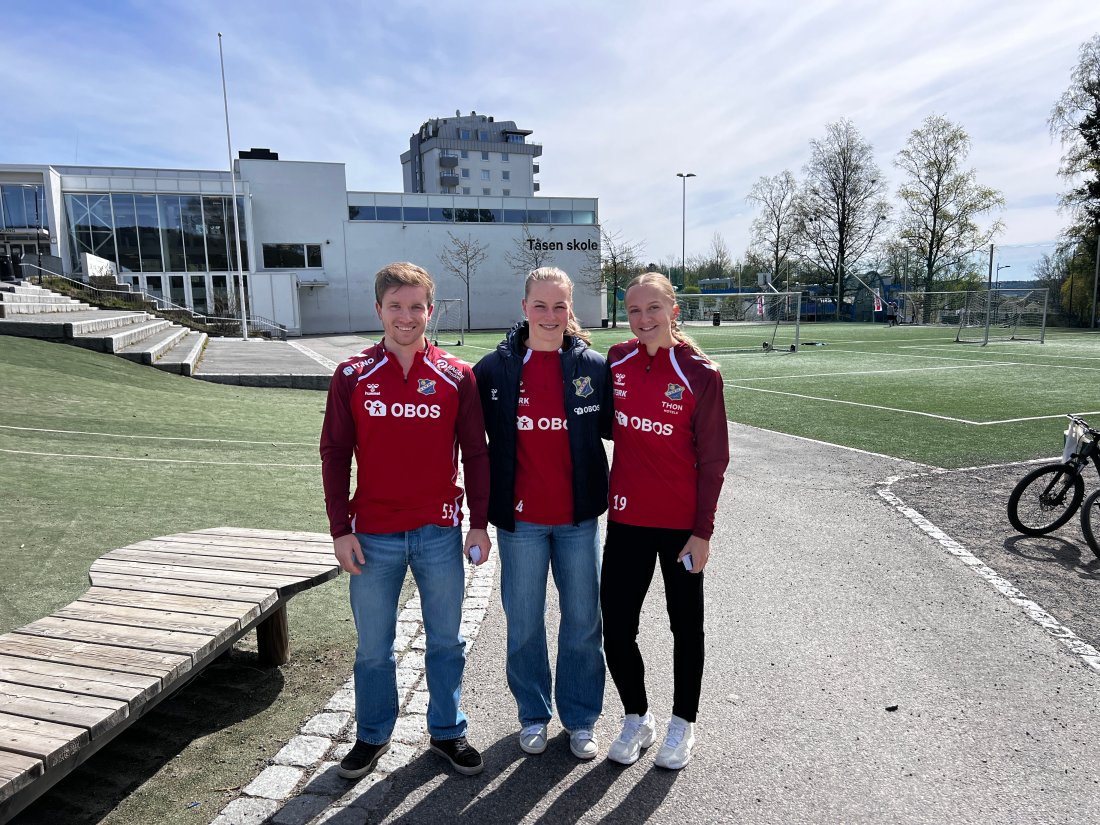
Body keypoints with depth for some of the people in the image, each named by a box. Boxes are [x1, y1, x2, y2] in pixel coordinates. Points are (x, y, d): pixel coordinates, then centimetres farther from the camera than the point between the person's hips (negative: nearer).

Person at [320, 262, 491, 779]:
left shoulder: (456, 376, -1)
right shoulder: (352, 376, -1)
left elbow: (475, 453, 2)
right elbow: (334, 455, 0)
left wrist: (479, 524, -1)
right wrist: (340, 530, -4)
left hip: (440, 533, 0)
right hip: (373, 536, 0)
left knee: (446, 641, 13)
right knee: (373, 647, 13)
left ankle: (447, 731, 33)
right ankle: (372, 736, 34)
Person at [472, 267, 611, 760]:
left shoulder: (593, 366, -3)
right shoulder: (495, 368, -4)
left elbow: (611, 427, 8)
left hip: (578, 516, 0)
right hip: (520, 518, 0)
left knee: (582, 622, 11)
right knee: (524, 623, 13)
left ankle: (581, 719, 32)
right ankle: (533, 715, 35)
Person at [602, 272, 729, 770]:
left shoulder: (699, 374, -10)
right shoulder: (617, 361, 0)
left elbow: (712, 459, -8)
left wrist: (703, 531, -9)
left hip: (681, 524, -3)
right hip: (626, 520, 3)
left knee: (686, 626, 13)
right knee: (616, 627, 8)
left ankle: (683, 723, 34)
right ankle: (637, 718, 32)